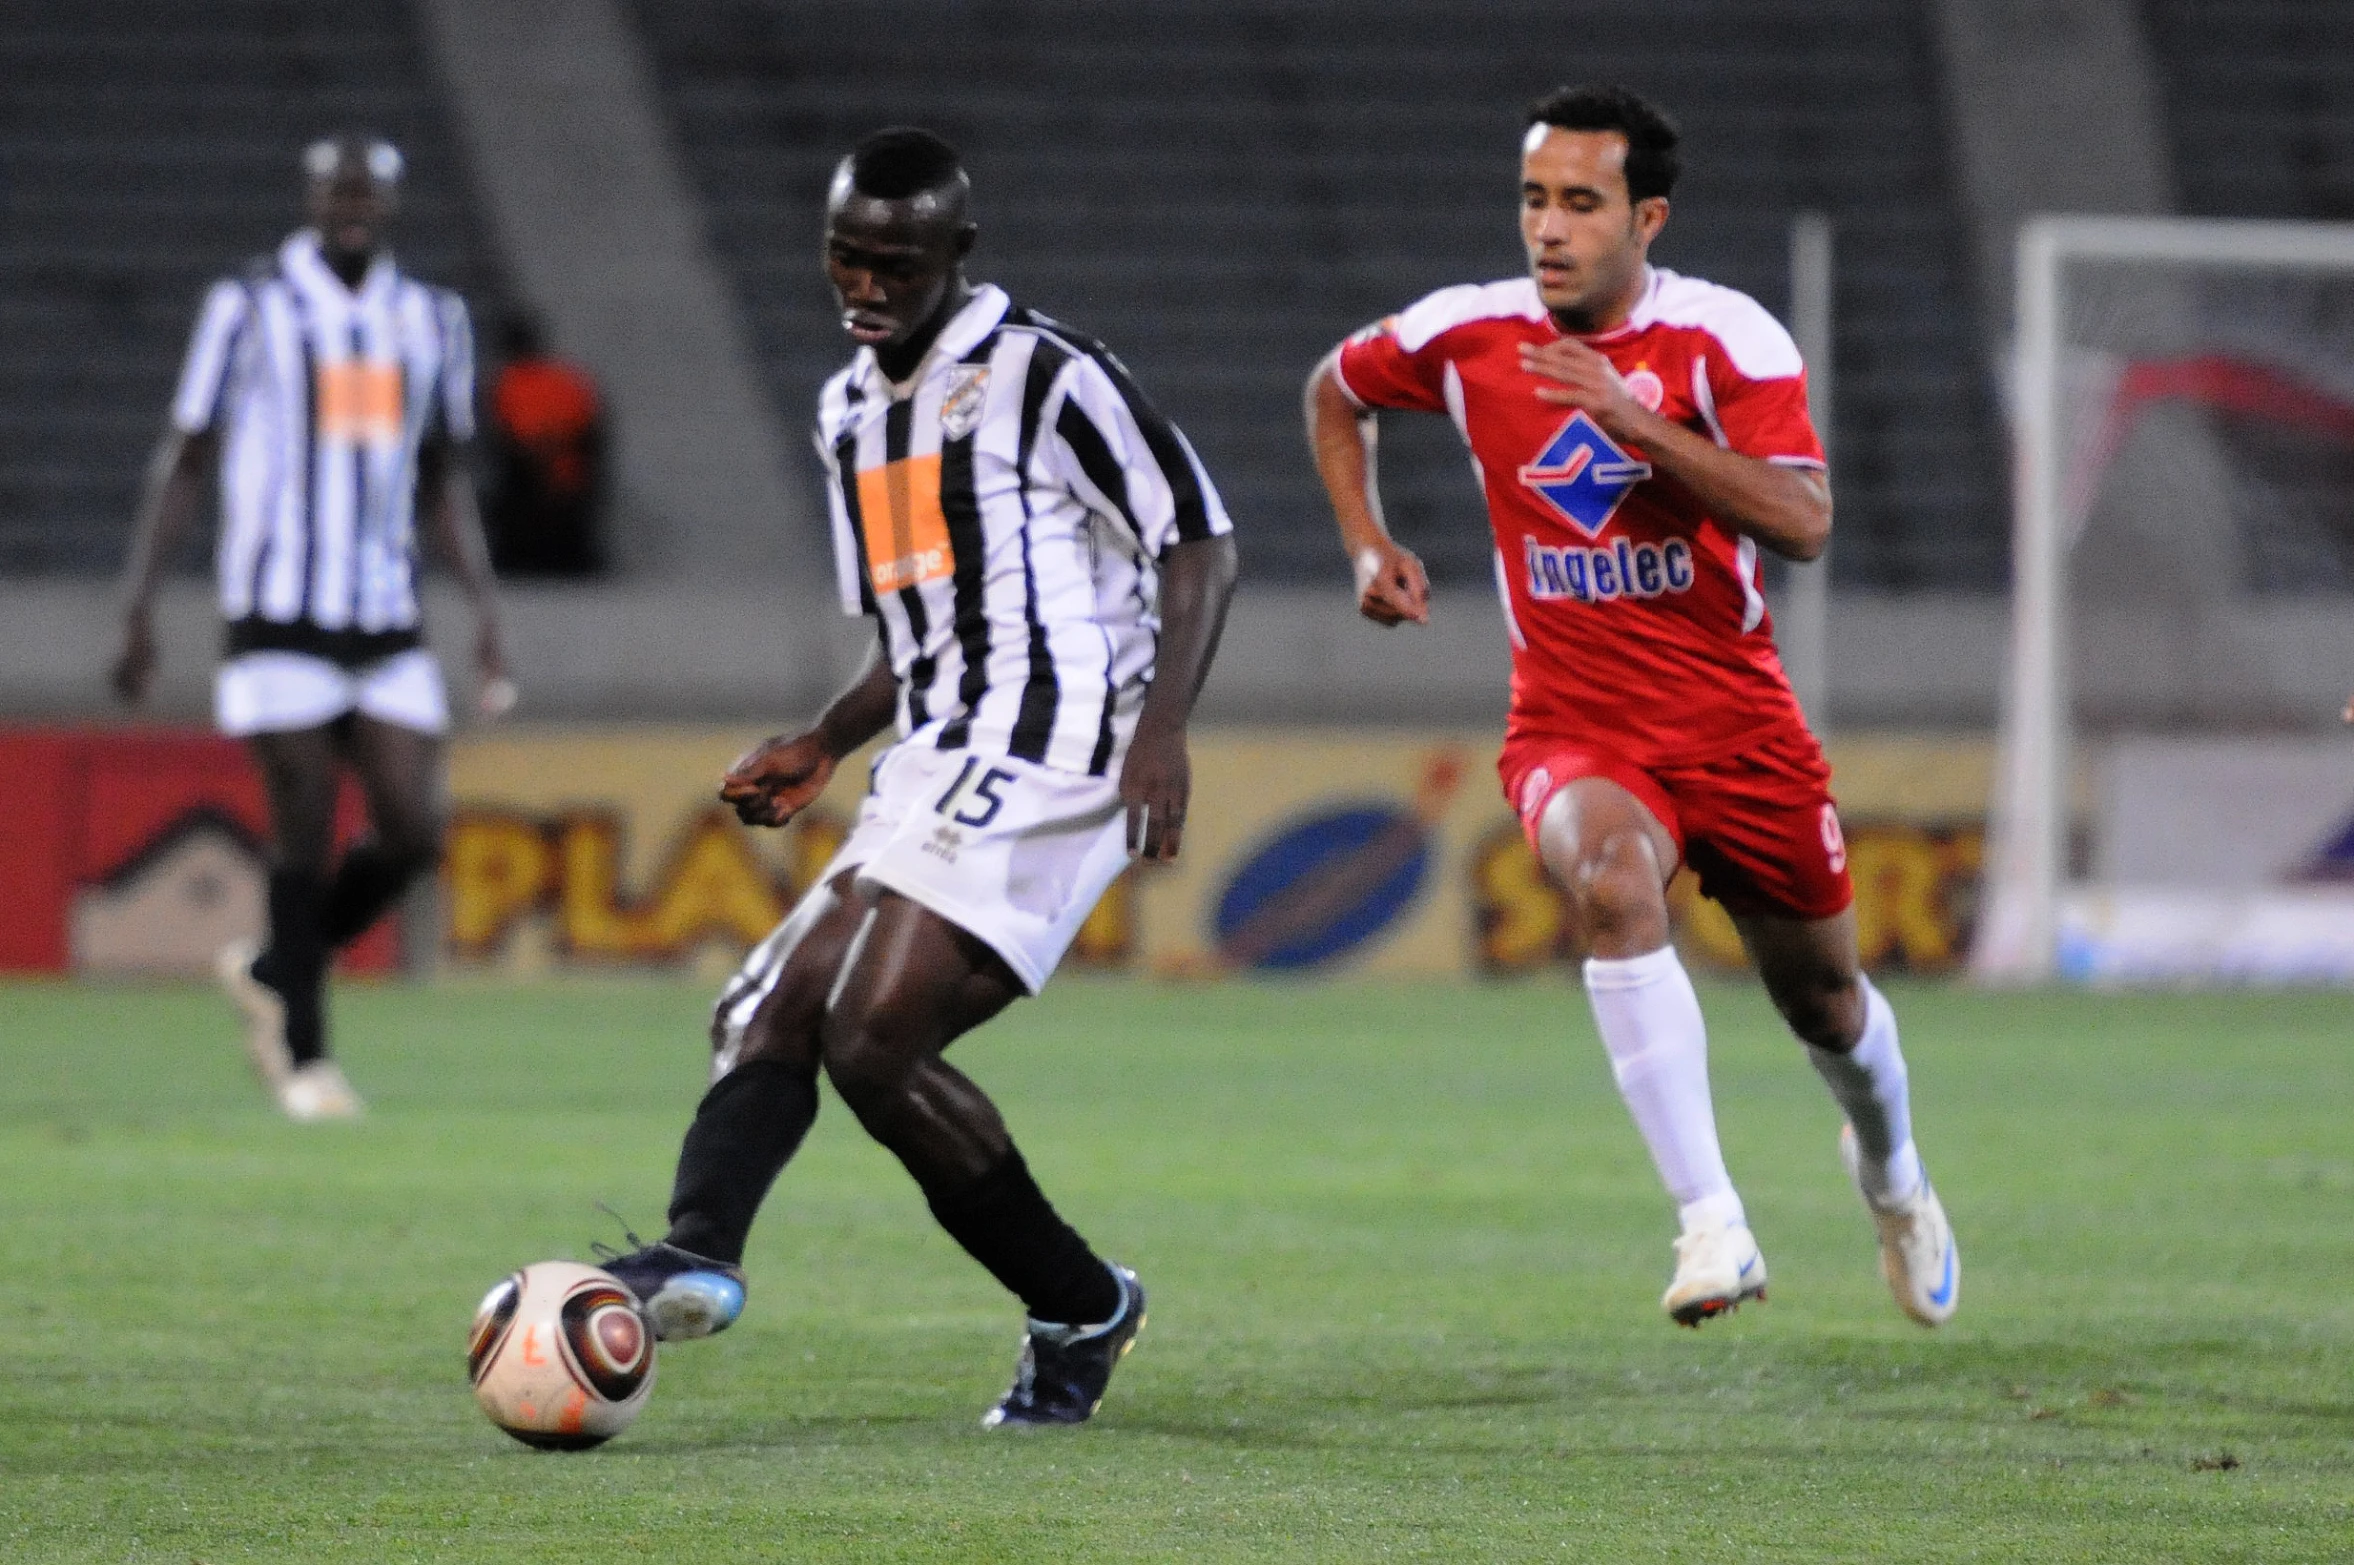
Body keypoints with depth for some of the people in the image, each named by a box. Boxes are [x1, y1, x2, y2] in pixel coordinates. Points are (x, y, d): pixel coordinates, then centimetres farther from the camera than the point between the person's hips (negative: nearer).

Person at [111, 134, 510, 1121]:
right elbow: (185, 460, 2)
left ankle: (274, 974, 20)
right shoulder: (250, 308, -1)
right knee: (307, 831, -4)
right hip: (278, 616, -4)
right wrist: (138, 604, -4)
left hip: (387, 622, 4)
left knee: (411, 833, -4)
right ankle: (304, 1056, 10)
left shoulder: (430, 320, 12)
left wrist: (484, 608, 10)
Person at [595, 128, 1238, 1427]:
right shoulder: (851, 414, 19)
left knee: (875, 1038, -18)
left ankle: (1079, 1308, -6)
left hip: (1045, 755, -9)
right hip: (936, 765, 9)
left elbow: (1197, 539, -8)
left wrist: (1163, 722, -21)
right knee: (768, 1013, -4)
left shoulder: (1039, 373, -7)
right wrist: (821, 749, 14)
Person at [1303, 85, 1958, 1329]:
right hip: (1573, 727, 0)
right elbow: (1336, 392, 17)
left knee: (1823, 997, 15)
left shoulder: (1727, 339, -13)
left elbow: (1802, 523, -25)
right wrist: (1368, 545, 4)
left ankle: (1891, 1175, 52)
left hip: (1733, 717, 0)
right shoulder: (1464, 335, -5)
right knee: (1611, 876, -35)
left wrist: (1634, 420, -31)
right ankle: (1713, 1225, -37)